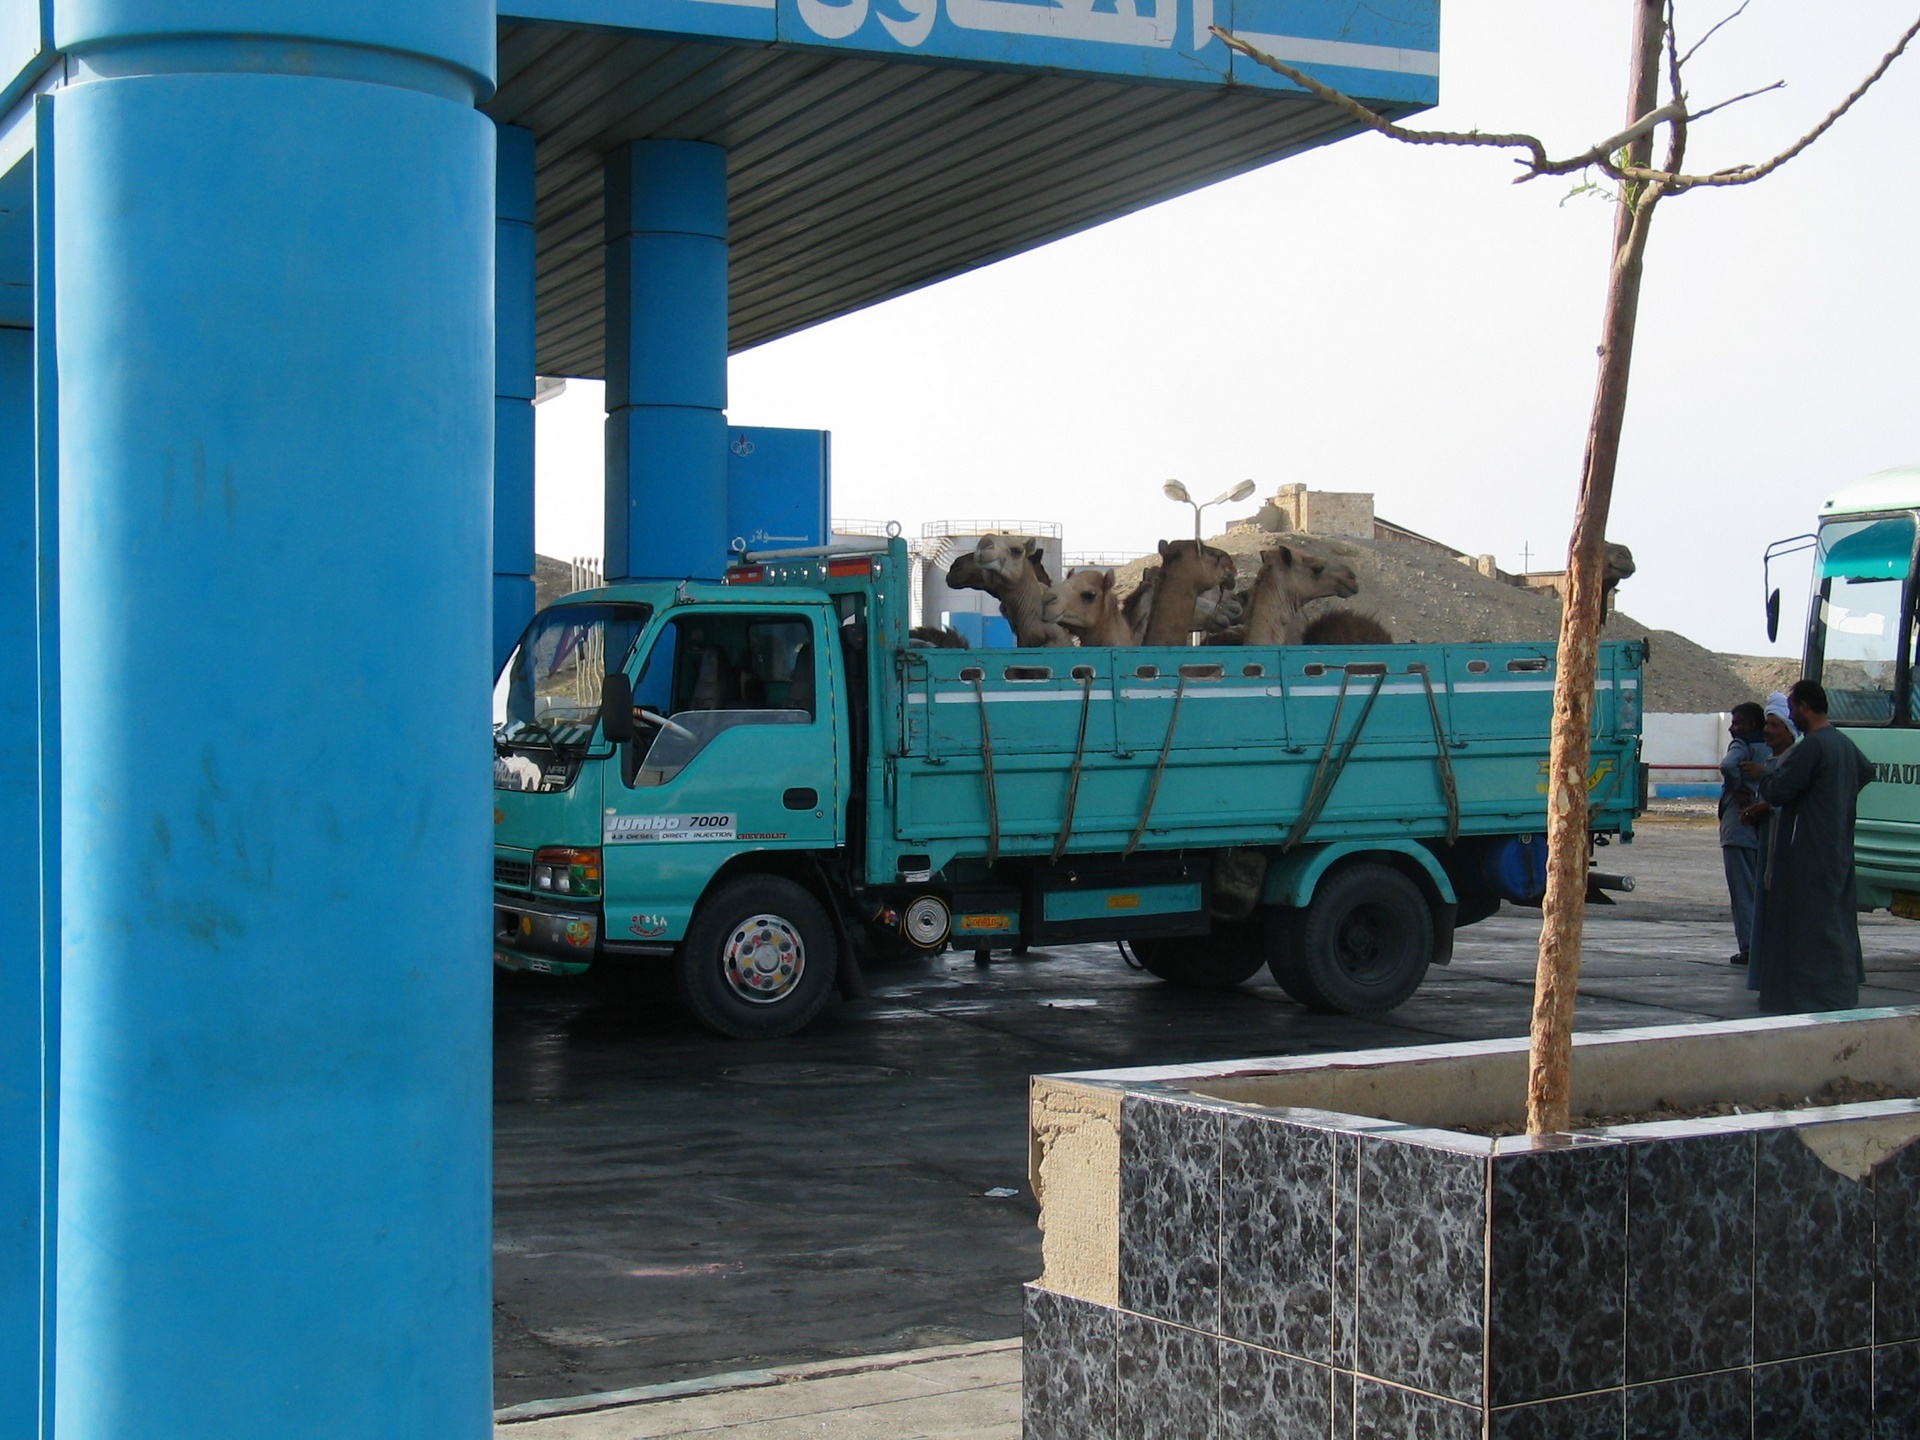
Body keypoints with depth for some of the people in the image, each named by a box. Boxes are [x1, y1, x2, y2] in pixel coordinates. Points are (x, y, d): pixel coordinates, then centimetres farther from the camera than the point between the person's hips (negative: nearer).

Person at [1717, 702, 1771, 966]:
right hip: (1766, 832, 7)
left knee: (1743, 891, -3)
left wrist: (1736, 789, -13)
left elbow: (1728, 766, -28)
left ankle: (1748, 947, -6)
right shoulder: (1772, 749, 15)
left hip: (1740, 828, -7)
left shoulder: (1742, 746, -7)